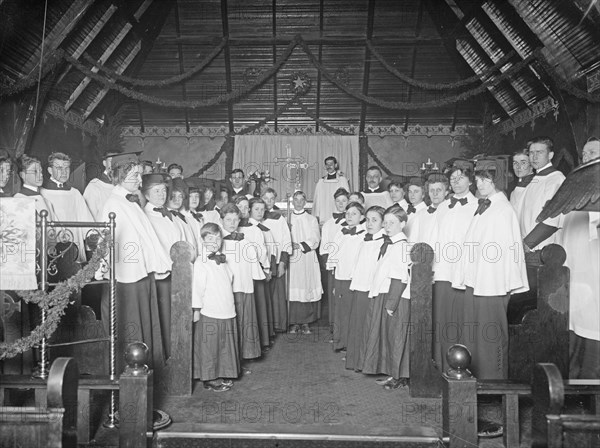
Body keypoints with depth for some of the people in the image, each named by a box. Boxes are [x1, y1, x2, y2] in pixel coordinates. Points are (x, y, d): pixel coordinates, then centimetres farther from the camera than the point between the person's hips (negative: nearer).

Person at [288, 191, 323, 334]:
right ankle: (294, 322, 6)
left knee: (307, 288, -2)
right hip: (291, 259, 0)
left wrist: (299, 245, -12)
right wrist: (288, 246, -11)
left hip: (308, 259, 0)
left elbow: (315, 240, 0)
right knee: (293, 289, -3)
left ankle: (306, 322, 6)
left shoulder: (312, 220, 9)